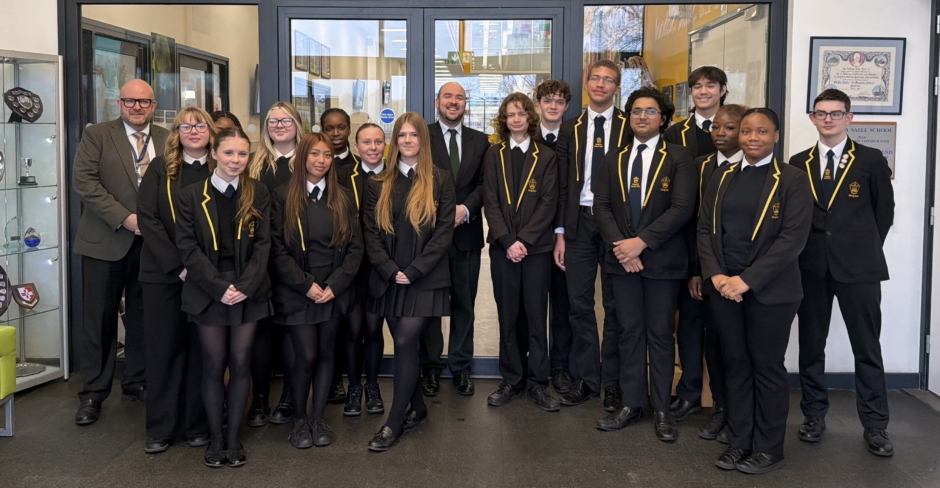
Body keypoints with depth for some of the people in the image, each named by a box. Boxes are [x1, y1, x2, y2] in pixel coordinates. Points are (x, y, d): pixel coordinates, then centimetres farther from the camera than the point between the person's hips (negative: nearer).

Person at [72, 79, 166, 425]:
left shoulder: (168, 140, 8)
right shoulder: (96, 136, 0)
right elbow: (84, 181, -10)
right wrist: (124, 218, -17)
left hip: (152, 243, 3)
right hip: (105, 241, -2)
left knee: (143, 317, 10)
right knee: (98, 319, 4)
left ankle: (137, 383, 24)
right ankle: (93, 393, 16)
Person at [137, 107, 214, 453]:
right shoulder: (160, 168, 5)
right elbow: (147, 218, -4)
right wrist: (178, 265, -13)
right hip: (163, 272, 0)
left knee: (201, 349, 5)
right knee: (163, 347, 4)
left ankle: (197, 425, 16)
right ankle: (161, 428, 14)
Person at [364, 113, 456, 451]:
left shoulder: (440, 181, 1)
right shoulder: (378, 185, 9)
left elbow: (444, 231, -5)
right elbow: (370, 233, 4)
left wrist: (413, 271, -13)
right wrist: (391, 270, -10)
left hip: (426, 280, -3)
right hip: (389, 280, 3)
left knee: (405, 343, -11)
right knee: (405, 345, 8)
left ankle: (394, 423, -1)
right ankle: (417, 408, 27)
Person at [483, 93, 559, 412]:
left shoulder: (546, 157, 5)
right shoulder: (493, 156, 8)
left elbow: (548, 204, -3)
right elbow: (490, 203, 1)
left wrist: (524, 240, -12)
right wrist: (508, 241, -11)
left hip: (537, 247, -1)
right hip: (502, 247, 1)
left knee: (536, 314, 1)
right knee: (508, 316, 5)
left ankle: (537, 383, 7)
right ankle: (511, 381, 13)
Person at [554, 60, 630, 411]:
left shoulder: (629, 128, 2)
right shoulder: (570, 129, 11)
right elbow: (562, 184, 8)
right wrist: (560, 232, 2)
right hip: (579, 223, 3)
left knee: (616, 306, 5)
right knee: (579, 304, 6)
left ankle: (614, 383, 15)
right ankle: (585, 380, 17)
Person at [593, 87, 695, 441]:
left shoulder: (679, 158, -2)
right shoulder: (614, 159, 11)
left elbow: (682, 209, -12)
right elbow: (601, 206, 4)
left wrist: (641, 242, -18)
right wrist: (619, 245, -11)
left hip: (662, 259, -3)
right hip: (622, 258, 4)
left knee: (660, 335, 4)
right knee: (629, 332, 9)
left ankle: (661, 409, 14)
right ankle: (632, 404, 18)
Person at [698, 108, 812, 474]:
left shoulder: (792, 180, -4)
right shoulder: (721, 178, 11)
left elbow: (793, 238, -12)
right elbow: (705, 229, 8)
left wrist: (747, 280, -18)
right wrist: (715, 275, -9)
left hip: (769, 290, -4)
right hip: (722, 287, 4)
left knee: (767, 366, 5)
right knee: (735, 365, 10)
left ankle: (769, 449, 18)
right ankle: (740, 441, 21)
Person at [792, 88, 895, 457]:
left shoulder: (871, 161, 0)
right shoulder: (798, 164, 7)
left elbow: (884, 212, 6)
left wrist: (866, 250, 6)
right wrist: (801, 252, 5)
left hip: (858, 267, -2)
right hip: (811, 266, 2)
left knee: (866, 347, 3)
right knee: (811, 344, 9)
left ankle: (875, 426, 12)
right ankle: (814, 415, 22)